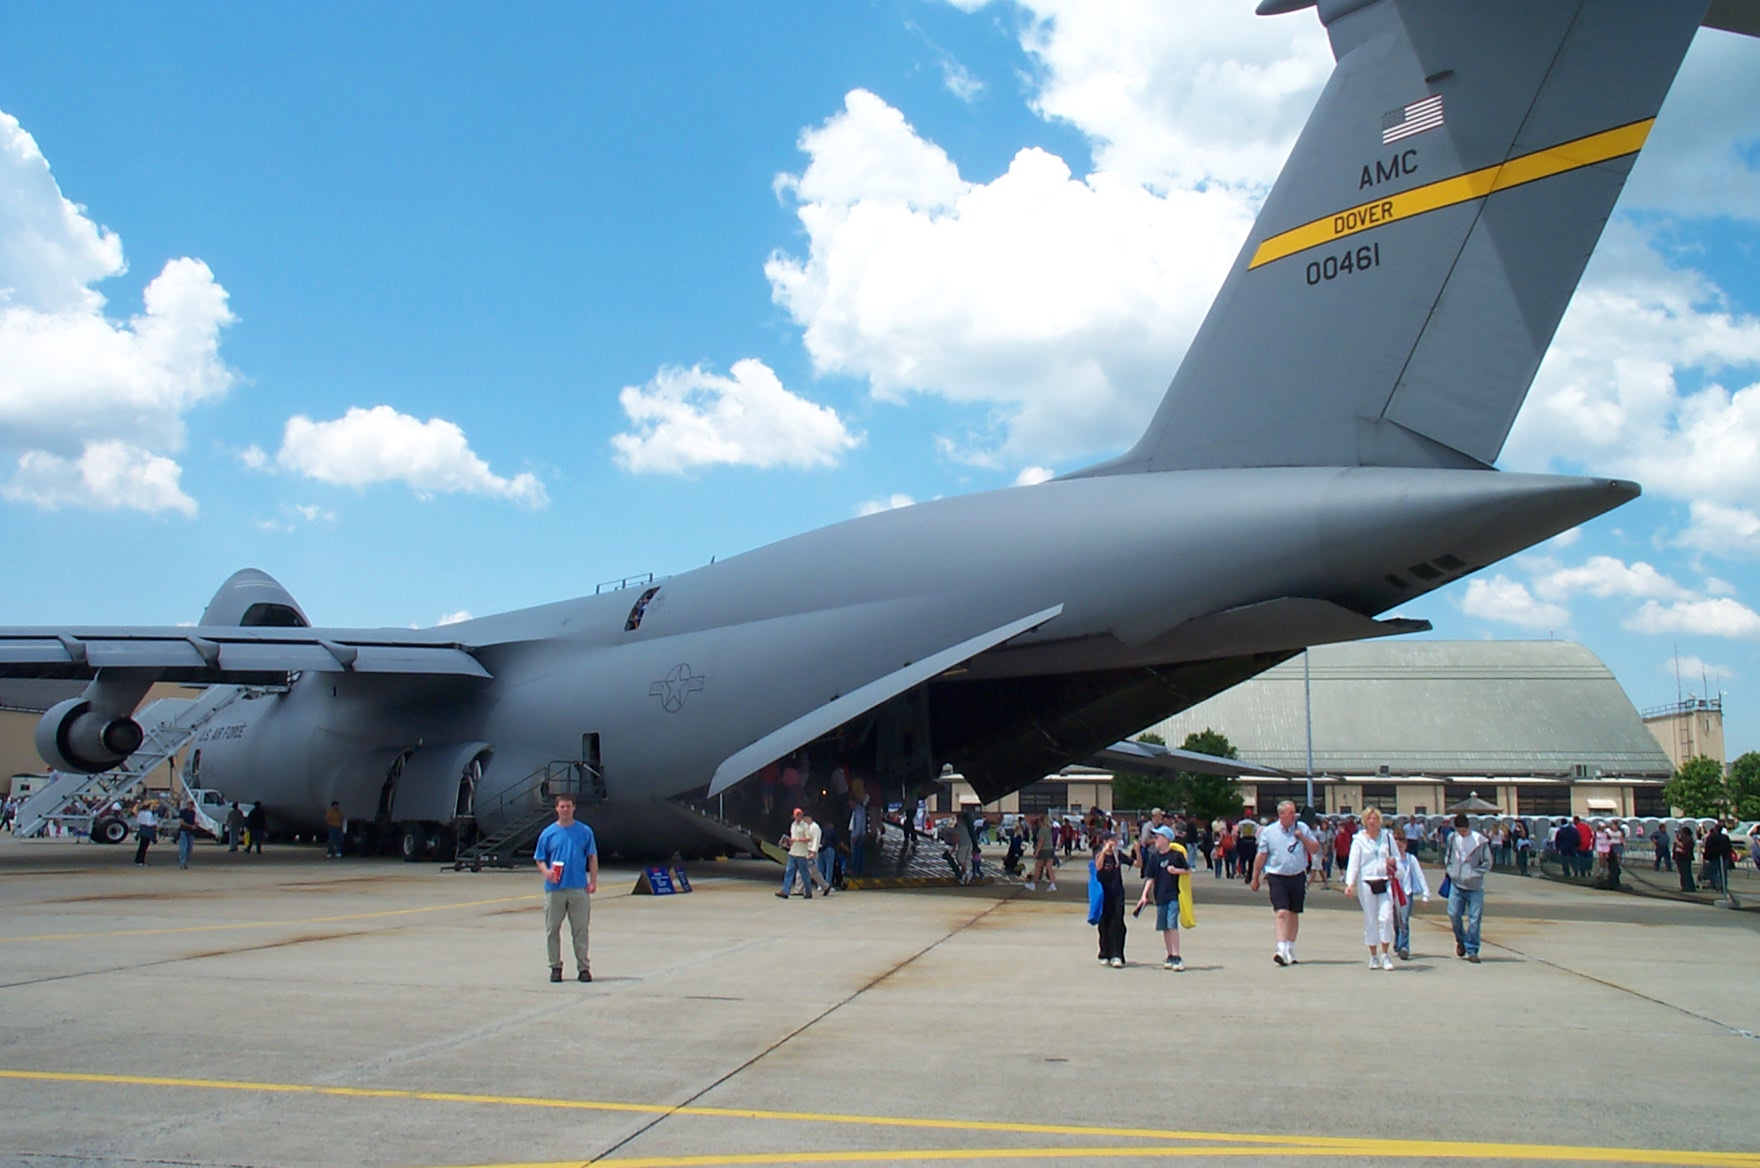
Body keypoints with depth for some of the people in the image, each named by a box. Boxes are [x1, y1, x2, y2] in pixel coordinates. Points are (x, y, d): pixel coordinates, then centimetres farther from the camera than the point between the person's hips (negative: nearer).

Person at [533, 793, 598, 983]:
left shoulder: (585, 832, 5)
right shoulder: (548, 833, 6)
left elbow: (592, 857, 8)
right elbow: (540, 859, 9)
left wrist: (593, 881, -1)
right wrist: (546, 871, -12)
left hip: (579, 889, -1)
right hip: (554, 889, 1)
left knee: (580, 929, 1)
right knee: (552, 930, 5)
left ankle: (583, 967, 8)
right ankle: (555, 966, 15)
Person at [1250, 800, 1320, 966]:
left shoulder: (1302, 828, 5)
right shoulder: (1269, 831, 0)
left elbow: (1315, 849, 5)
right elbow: (1261, 856, 3)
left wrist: (1302, 837, -10)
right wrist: (1255, 878, 5)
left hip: (1298, 877, 3)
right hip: (1277, 878, -3)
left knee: (1294, 914, 11)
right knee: (1282, 913, -14)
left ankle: (1290, 951, 22)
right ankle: (1282, 950, -20)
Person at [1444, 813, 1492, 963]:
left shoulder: (1480, 841, -7)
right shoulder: (1452, 839, 4)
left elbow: (1487, 863, -3)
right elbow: (1447, 857, 18)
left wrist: (1473, 874, -12)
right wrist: (1451, 870, 2)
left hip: (1474, 886, -3)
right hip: (1456, 884, 3)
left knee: (1474, 919, -1)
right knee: (1454, 914, -2)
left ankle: (1472, 950, 7)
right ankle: (1460, 940, 25)